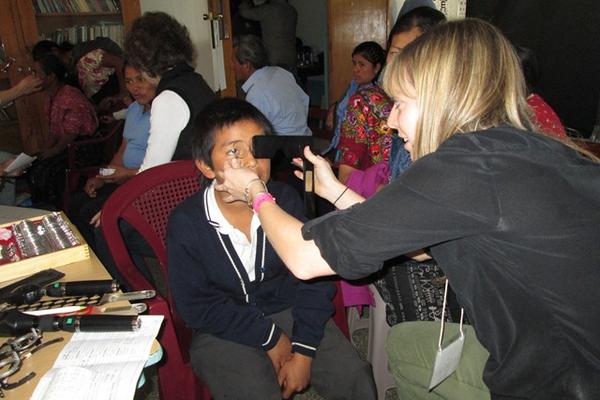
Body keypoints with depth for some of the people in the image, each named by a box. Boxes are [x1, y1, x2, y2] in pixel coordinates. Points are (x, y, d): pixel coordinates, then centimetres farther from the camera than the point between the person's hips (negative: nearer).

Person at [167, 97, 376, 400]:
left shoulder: (286, 200, -9)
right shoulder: (186, 223, -16)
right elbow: (196, 306, -11)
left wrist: (304, 350, -14)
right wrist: (269, 337, -13)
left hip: (289, 311, 2)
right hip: (224, 331, -1)